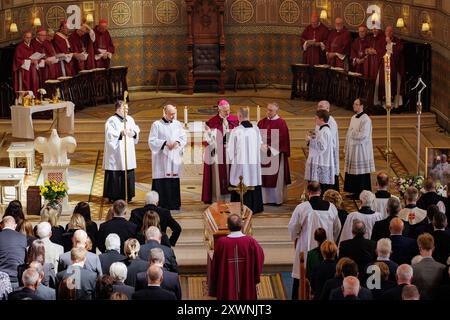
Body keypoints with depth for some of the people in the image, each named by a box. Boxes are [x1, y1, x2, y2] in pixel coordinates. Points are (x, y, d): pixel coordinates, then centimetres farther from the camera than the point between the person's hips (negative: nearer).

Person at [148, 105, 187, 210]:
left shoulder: (178, 124, 11)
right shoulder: (156, 125, -2)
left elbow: (184, 138, 10)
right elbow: (152, 141, -5)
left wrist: (178, 142, -11)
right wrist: (165, 143, -16)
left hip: (174, 158, 4)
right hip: (161, 159, -4)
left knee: (174, 181, 3)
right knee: (161, 182, -6)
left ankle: (174, 204, 9)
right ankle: (161, 204, -3)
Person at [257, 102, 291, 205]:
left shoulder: (281, 123, -5)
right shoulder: (262, 122, 9)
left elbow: (283, 139, -10)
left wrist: (270, 147, -15)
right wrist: (261, 144, -10)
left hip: (276, 153, -4)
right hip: (264, 153, 4)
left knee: (276, 177, 1)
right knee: (264, 177, 4)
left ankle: (277, 199, 7)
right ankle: (265, 198, 10)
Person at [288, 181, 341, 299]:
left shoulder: (302, 208, -15)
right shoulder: (331, 207, -5)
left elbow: (292, 228, -6)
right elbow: (337, 228, 8)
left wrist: (295, 239, 15)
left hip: (306, 248, -3)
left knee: (300, 278, 8)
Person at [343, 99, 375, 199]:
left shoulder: (365, 119, -15)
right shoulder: (353, 118, 12)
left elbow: (363, 135, -22)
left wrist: (352, 133, -8)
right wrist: (346, 148, 12)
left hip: (361, 150, -8)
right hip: (352, 149, 9)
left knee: (361, 172, -2)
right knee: (353, 172, 10)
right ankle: (355, 192, 18)